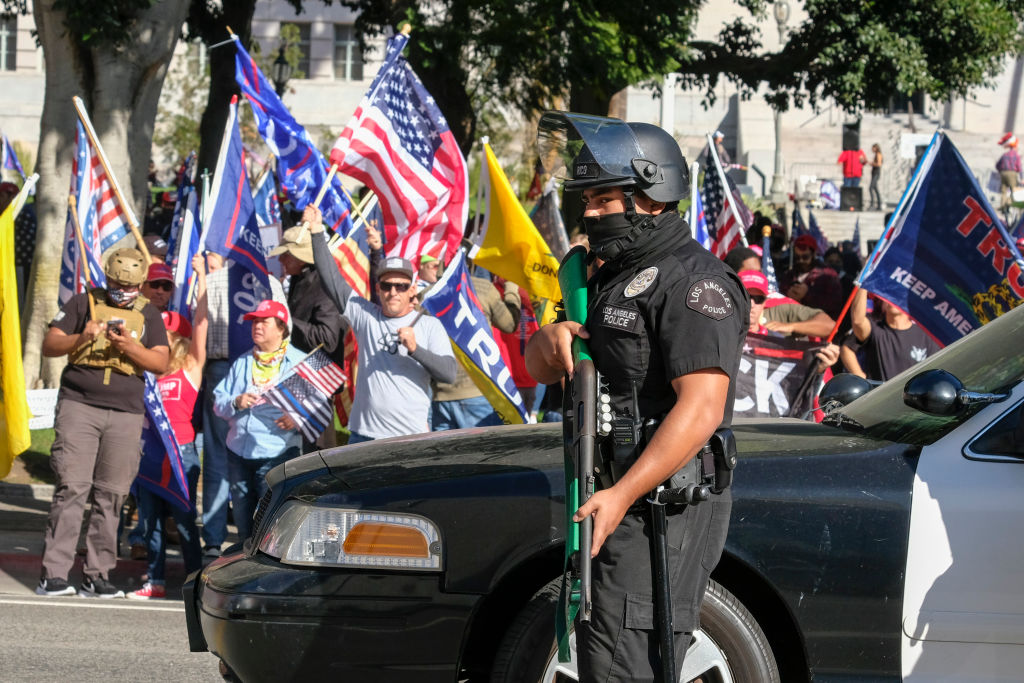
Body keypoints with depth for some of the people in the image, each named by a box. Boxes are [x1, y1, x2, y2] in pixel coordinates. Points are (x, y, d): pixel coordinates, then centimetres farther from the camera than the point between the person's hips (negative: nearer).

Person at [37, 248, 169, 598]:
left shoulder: (148, 315, 13)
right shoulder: (83, 303, 8)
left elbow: (161, 363, 4)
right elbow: (49, 345, 4)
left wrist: (130, 347, -14)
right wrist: (81, 338, -15)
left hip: (126, 414, 2)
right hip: (78, 406, -2)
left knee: (111, 495, 0)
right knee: (71, 488, -10)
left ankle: (97, 575, 5)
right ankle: (53, 574, -11)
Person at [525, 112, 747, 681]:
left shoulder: (692, 280, -13)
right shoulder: (613, 277, 20)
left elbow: (701, 407, -24)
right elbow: (540, 370, 25)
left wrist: (623, 494, -29)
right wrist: (552, 338, -1)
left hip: (662, 505, -11)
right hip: (618, 503, 11)